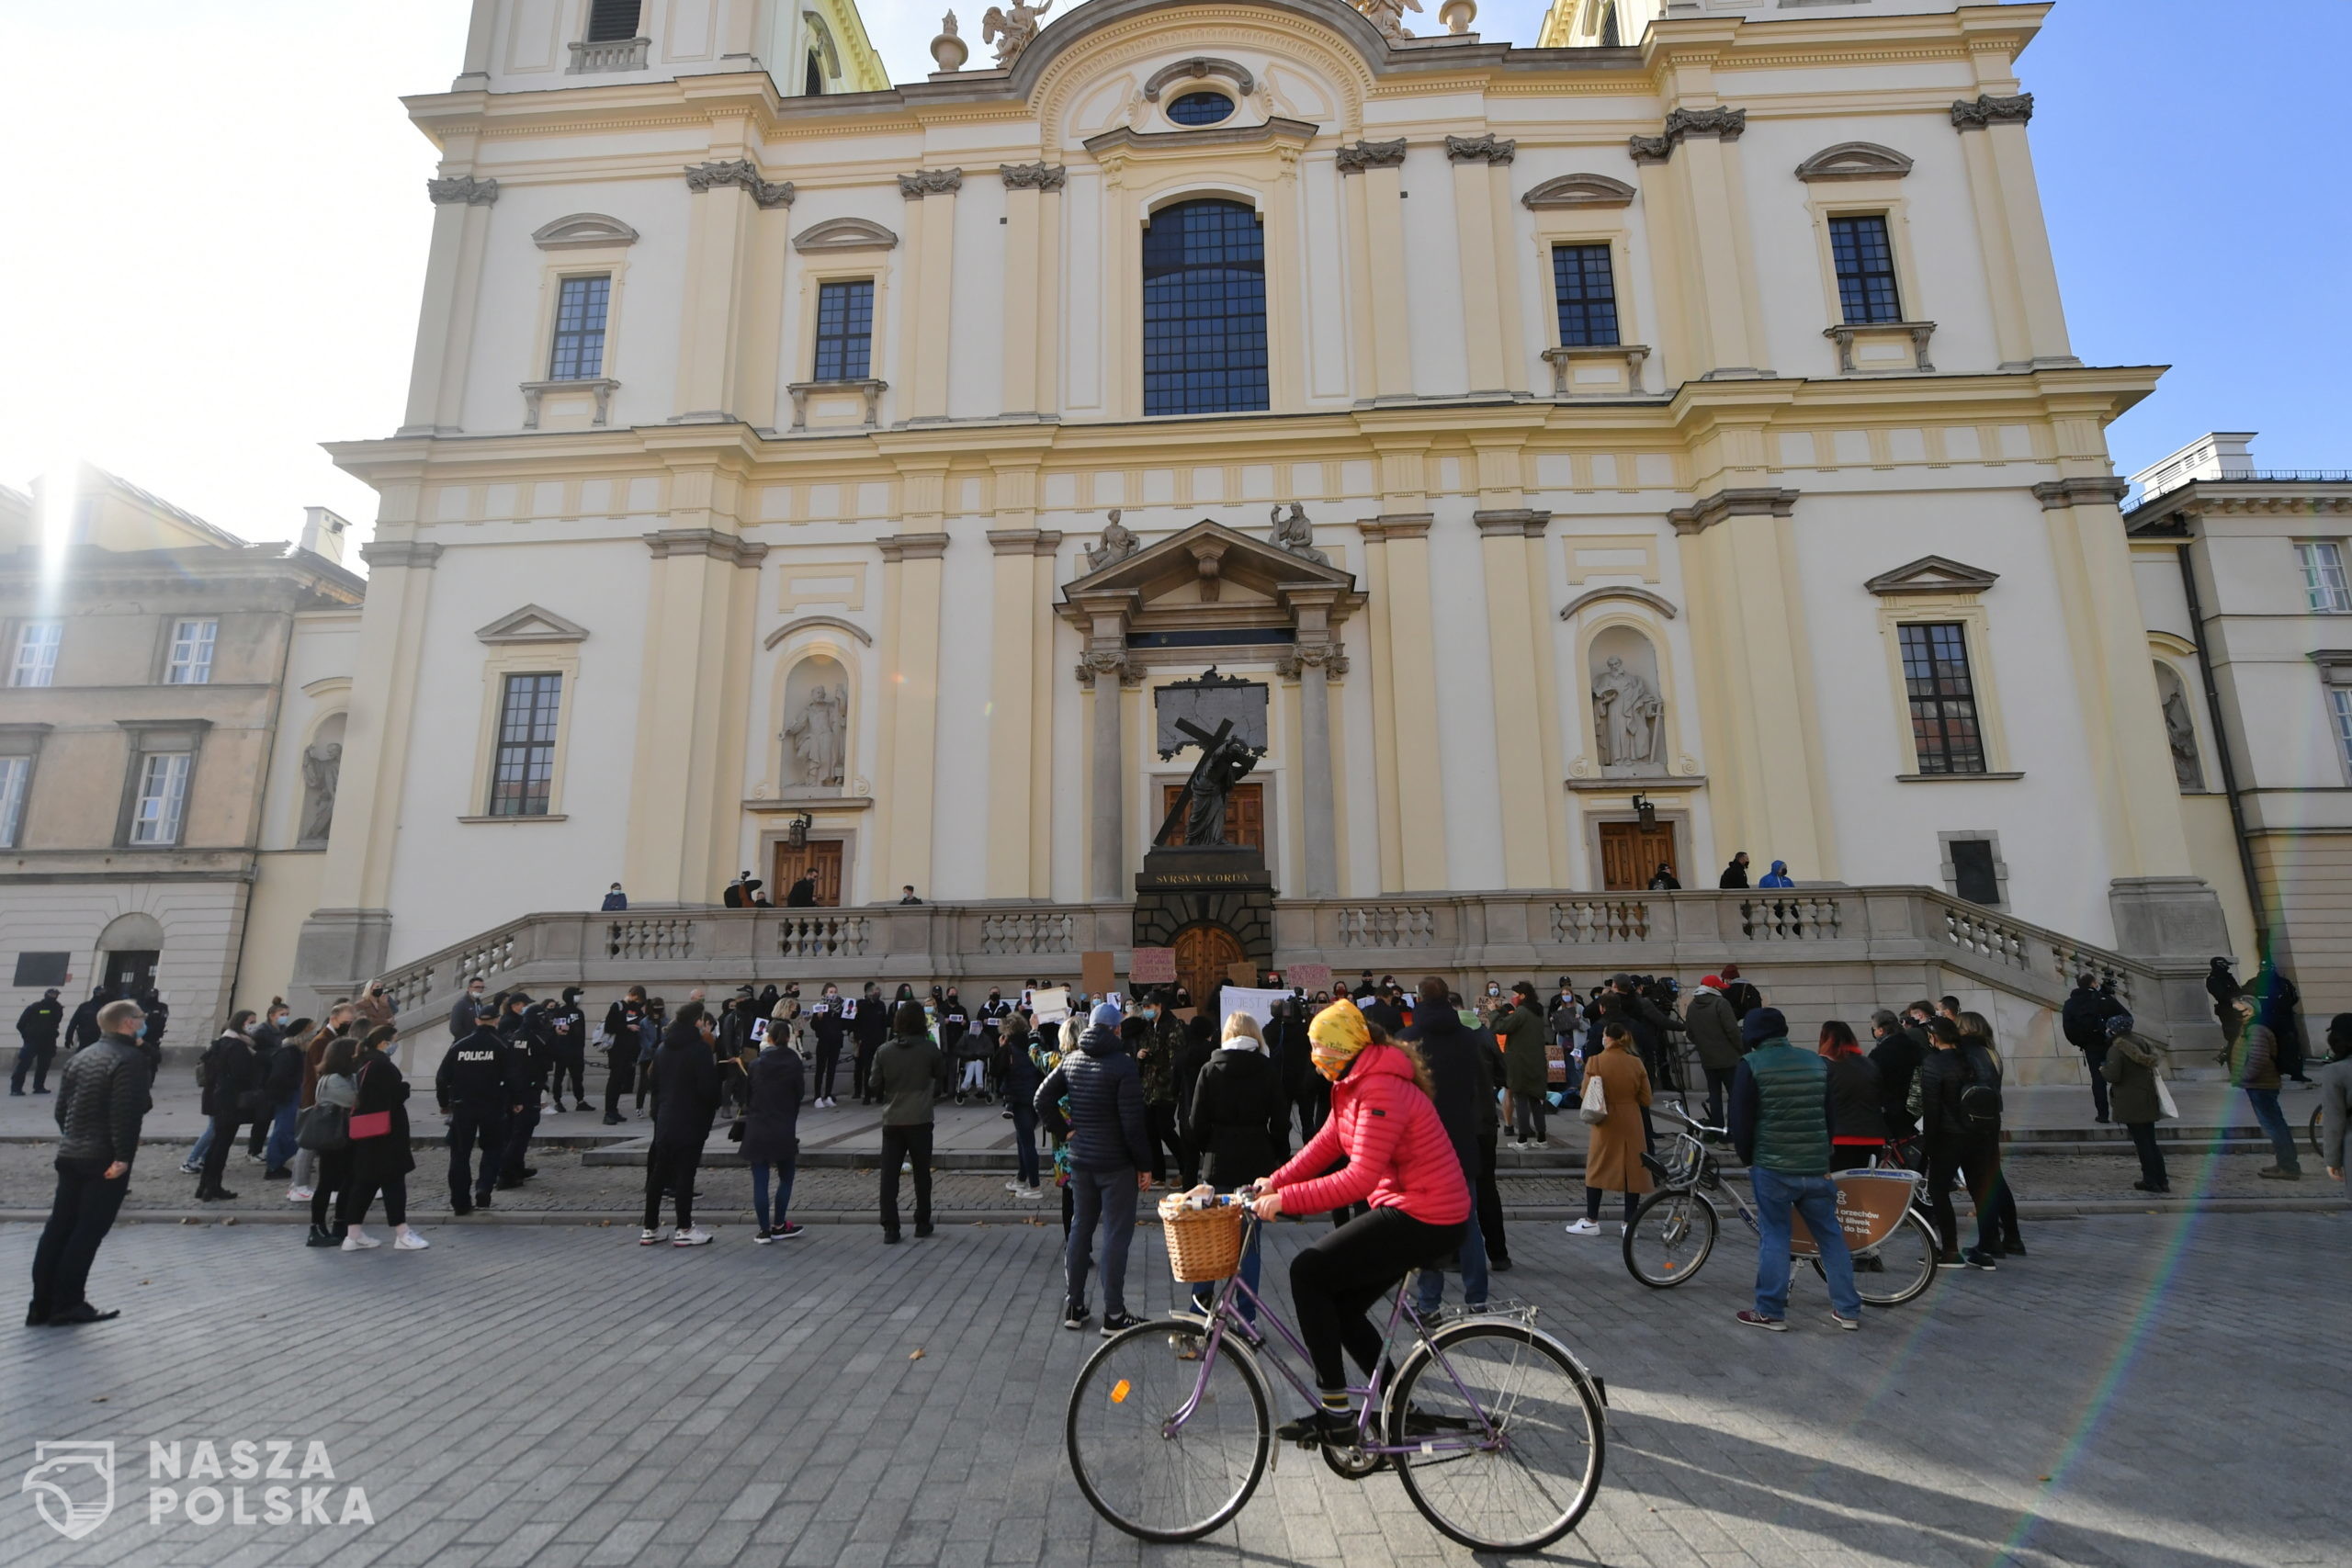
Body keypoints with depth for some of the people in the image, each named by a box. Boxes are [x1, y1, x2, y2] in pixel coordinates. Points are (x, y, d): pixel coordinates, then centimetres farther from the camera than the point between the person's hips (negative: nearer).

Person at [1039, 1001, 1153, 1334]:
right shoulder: (1123, 1065, -16)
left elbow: (1042, 1099, 7)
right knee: (1116, 1234, 3)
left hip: (1080, 1160, 6)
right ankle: (1114, 1315, 9)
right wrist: (1145, 1164, -9)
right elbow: (1133, 1123, -17)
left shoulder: (1070, 1059, 3)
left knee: (1080, 1228, 16)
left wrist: (1062, 1128, 12)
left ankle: (1073, 1307, 24)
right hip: (1116, 1163, -6)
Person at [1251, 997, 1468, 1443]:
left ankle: (1334, 1411, -1)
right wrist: (1274, 1183, 0)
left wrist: (1286, 1199, -26)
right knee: (1341, 1305, 13)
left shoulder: (1381, 1091, -23)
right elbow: (1326, 1143, 10)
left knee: (1308, 1271, -11)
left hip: (1424, 1221, -10)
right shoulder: (1355, 1084, 10)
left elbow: (1360, 1178, -28)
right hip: (1405, 1209, 10)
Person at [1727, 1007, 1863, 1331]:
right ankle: (1847, 1309, 20)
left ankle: (1770, 1312, 6)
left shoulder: (1751, 1064, -8)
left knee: (1774, 1236, 3)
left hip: (1772, 1167, -4)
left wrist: (1747, 1159, 7)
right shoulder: (1818, 1061, 7)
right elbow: (1832, 1115, 11)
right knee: (1831, 1235, 14)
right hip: (1816, 1167, 4)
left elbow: (1741, 1119, -8)